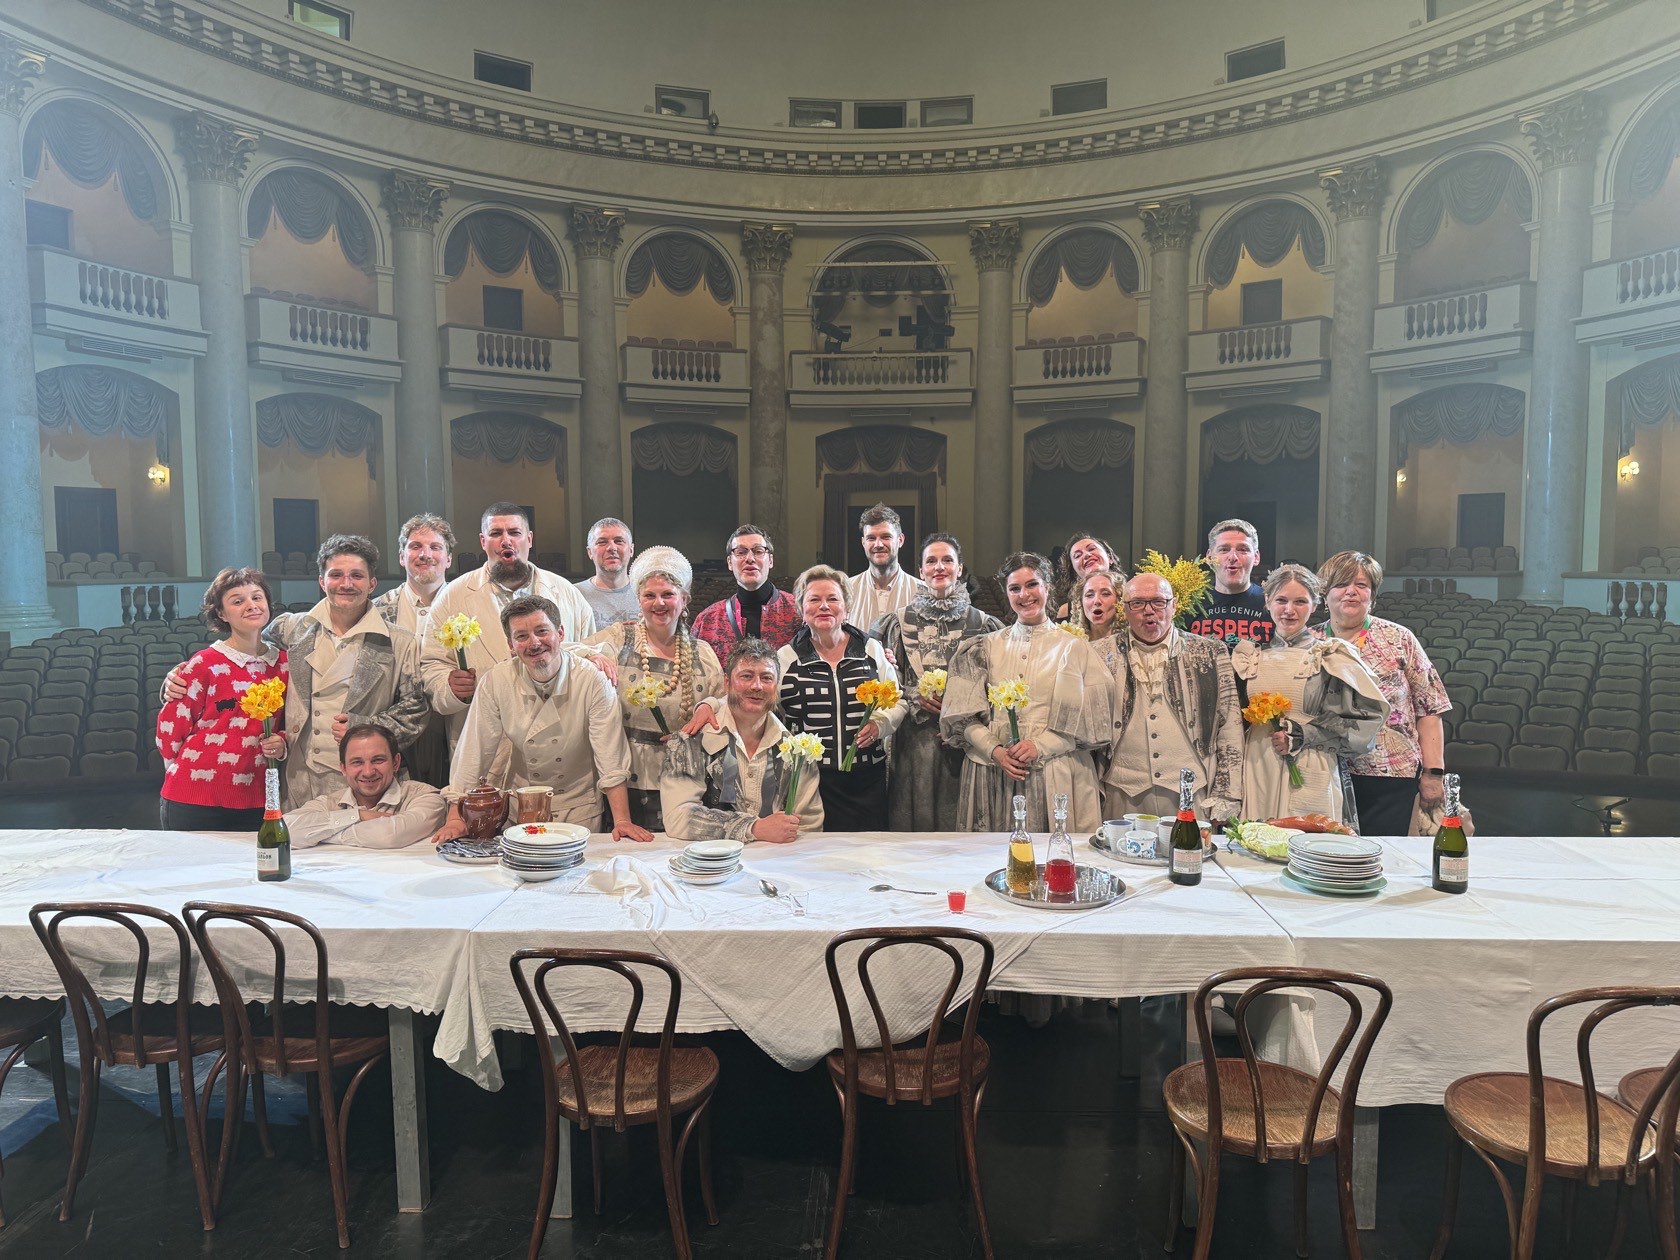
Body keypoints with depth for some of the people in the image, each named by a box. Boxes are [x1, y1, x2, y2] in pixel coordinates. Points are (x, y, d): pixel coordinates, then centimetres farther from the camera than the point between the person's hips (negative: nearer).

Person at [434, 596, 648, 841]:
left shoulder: (593, 682, -14)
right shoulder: (495, 682, -9)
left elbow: (610, 758, -16)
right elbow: (474, 752, -5)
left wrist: (622, 820, -23)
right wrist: (455, 817, -10)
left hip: (578, 805, -1)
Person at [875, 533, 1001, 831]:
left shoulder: (981, 623, 5)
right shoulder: (900, 622, 6)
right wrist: (915, 696, -8)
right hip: (914, 738, 0)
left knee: (957, 819, 3)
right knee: (915, 815, 2)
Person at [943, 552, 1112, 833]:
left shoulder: (1074, 648, 5)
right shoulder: (988, 646, 11)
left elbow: (1091, 718, -1)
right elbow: (964, 715, 6)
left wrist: (1040, 746, -13)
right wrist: (994, 750, -10)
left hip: (1055, 775, -1)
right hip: (992, 775, 2)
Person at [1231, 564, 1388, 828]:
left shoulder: (1333, 656, 3)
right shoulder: (1251, 656, 13)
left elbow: (1367, 717, -4)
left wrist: (1300, 734, -9)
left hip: (1312, 782, -3)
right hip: (1258, 779, 3)